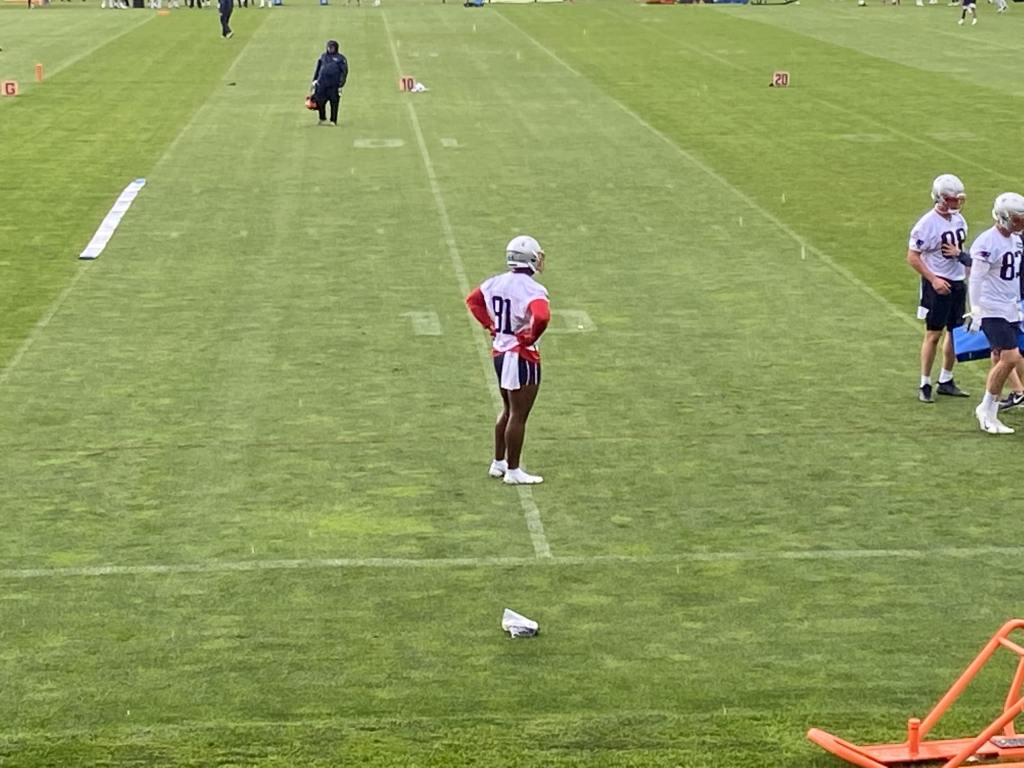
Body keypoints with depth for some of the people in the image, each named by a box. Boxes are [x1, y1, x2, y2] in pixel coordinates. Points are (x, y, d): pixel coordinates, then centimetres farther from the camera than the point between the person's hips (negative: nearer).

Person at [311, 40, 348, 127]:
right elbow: (317, 69, 22)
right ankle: (322, 119, 14)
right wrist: (314, 80, 14)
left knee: (334, 102, -1)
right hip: (321, 83, 3)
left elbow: (344, 72, 0)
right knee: (319, 101, -2)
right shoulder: (323, 56, 16)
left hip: (334, 84, -3)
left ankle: (333, 121, 8)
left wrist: (341, 84, -8)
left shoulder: (340, 58, 4)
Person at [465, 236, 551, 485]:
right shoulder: (531, 289, -21)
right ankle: (513, 472, 9)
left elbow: (473, 300, 18)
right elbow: (542, 317, -38)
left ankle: (498, 463, 32)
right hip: (522, 357, -8)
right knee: (518, 416, 2)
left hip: (499, 352, 8)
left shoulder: (496, 282, 2)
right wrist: (530, 338, -20)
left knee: (508, 411, 22)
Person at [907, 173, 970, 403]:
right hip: (938, 284, -7)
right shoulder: (927, 224, -16)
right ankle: (925, 385, 5)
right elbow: (912, 257, -15)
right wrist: (933, 280, -20)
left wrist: (960, 254, 3)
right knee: (933, 334, -3)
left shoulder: (958, 219, 7)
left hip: (958, 283, 7)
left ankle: (946, 381, 22)